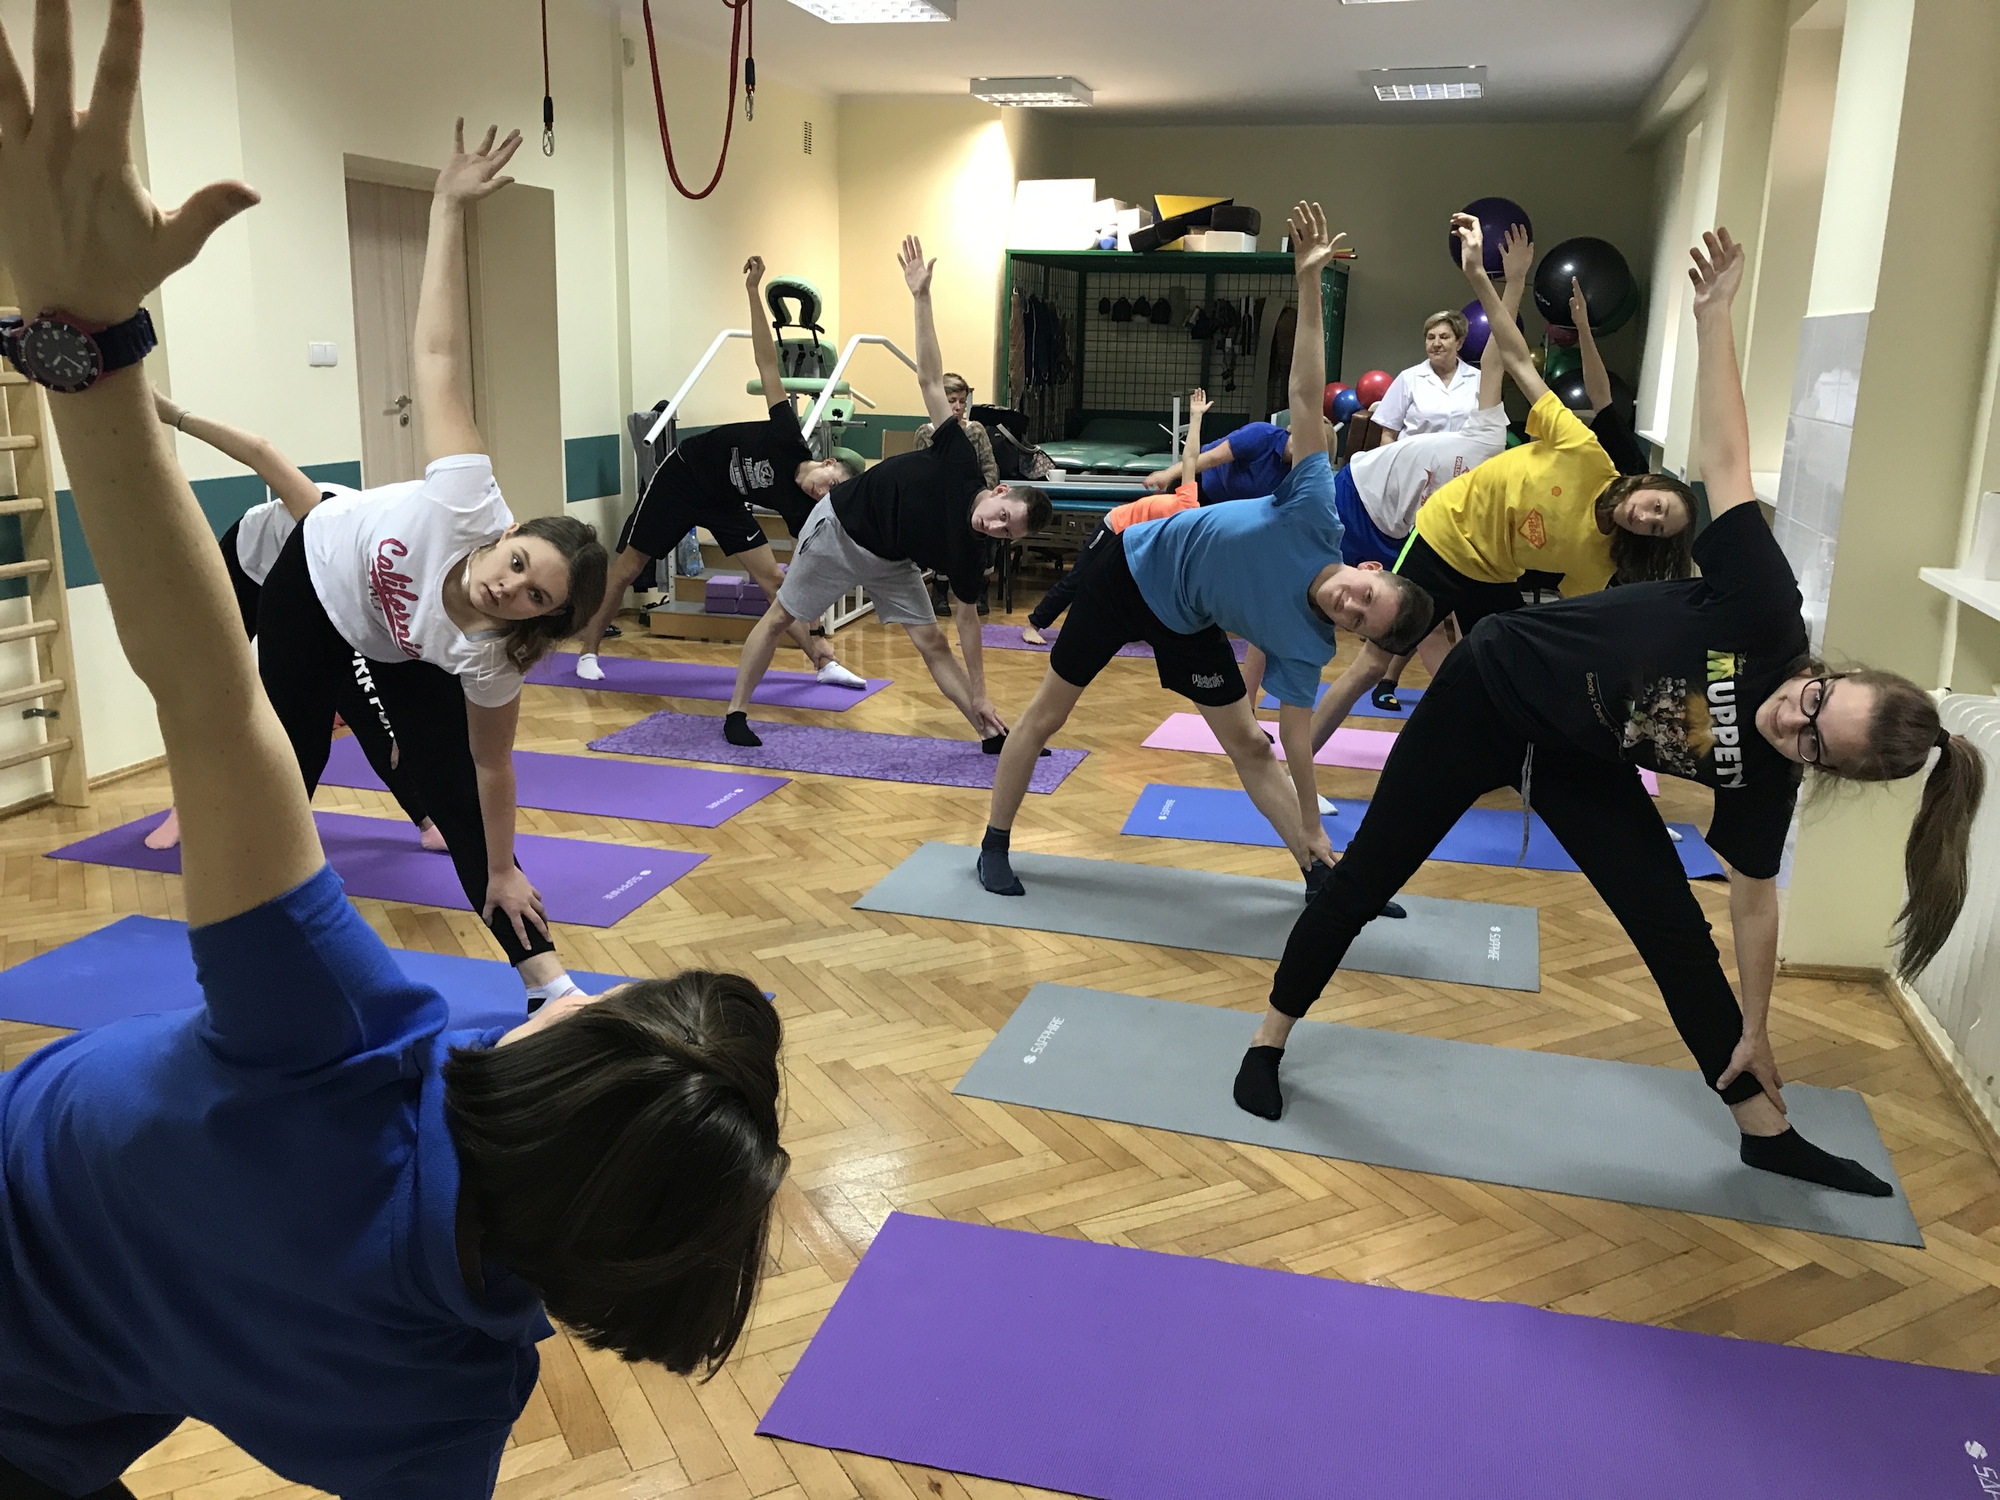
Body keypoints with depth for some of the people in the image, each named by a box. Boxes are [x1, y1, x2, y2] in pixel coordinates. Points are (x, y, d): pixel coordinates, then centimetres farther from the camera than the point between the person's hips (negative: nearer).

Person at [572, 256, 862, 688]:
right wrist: (754, 292, -30)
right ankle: (588, 650, 19)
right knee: (628, 568, 2)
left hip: (725, 501, 4)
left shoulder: (802, 510, -16)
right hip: (682, 475, -3)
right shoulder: (788, 439, -27)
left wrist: (815, 636, -19)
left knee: (770, 577, -8)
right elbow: (767, 365, -26)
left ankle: (823, 663, -4)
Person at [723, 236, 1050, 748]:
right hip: (838, 529, -3)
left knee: (931, 640, -3)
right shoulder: (960, 465, -29)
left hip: (890, 559, 3)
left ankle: (989, 732, 0)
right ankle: (736, 712, 19)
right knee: (780, 616, 6)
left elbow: (966, 618, -7)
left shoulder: (968, 553, -17)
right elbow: (930, 379, -26)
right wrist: (921, 297, -30)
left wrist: (979, 697, -8)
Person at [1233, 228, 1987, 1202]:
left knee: (1674, 927, 3)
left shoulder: (1763, 779, -16)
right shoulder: (1768, 619, -29)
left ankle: (1761, 1127, 22)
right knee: (1368, 875, 3)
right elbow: (1724, 461, -27)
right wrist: (1713, 315, -32)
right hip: (1490, 692, -3)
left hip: (1579, 762, 4)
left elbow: (1752, 899, -4)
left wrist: (1754, 1031, 0)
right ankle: (1272, 1036, 22)